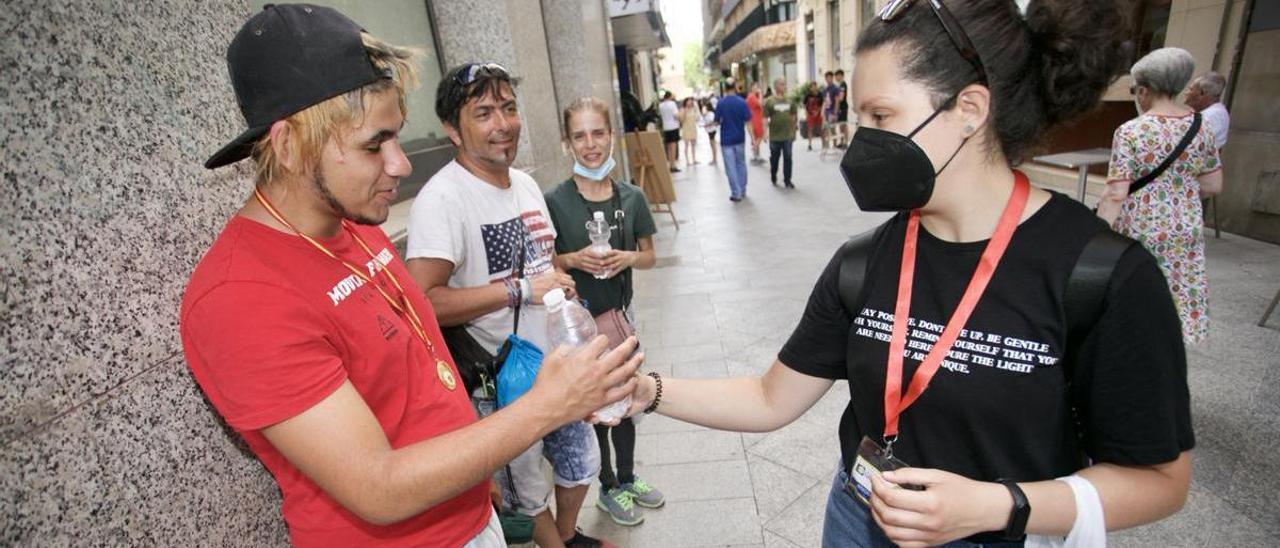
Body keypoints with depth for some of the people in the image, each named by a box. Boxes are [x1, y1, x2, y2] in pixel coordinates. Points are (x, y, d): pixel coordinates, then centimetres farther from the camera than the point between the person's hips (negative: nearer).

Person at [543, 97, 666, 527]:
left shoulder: (631, 197, -4)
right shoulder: (554, 201, -13)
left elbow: (648, 256, 5)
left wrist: (628, 258, -16)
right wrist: (572, 260, -23)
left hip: (619, 315, 3)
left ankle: (627, 479, 45)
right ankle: (608, 488, 39)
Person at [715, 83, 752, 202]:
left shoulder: (721, 103, -10)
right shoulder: (742, 102, -6)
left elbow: (717, 121, -8)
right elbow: (748, 121, -8)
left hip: (726, 139, -2)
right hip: (740, 138, 2)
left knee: (731, 167, 2)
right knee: (741, 164, 17)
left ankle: (736, 193, -1)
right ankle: (742, 191, 24)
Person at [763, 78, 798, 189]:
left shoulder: (790, 101, 5)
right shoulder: (769, 101, -6)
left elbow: (793, 117, 13)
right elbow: (765, 118, -6)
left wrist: (793, 131, 12)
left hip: (788, 135, 3)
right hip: (774, 136, -3)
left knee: (788, 158, 5)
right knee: (774, 158, 11)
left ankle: (787, 180, 14)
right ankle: (773, 178, 29)